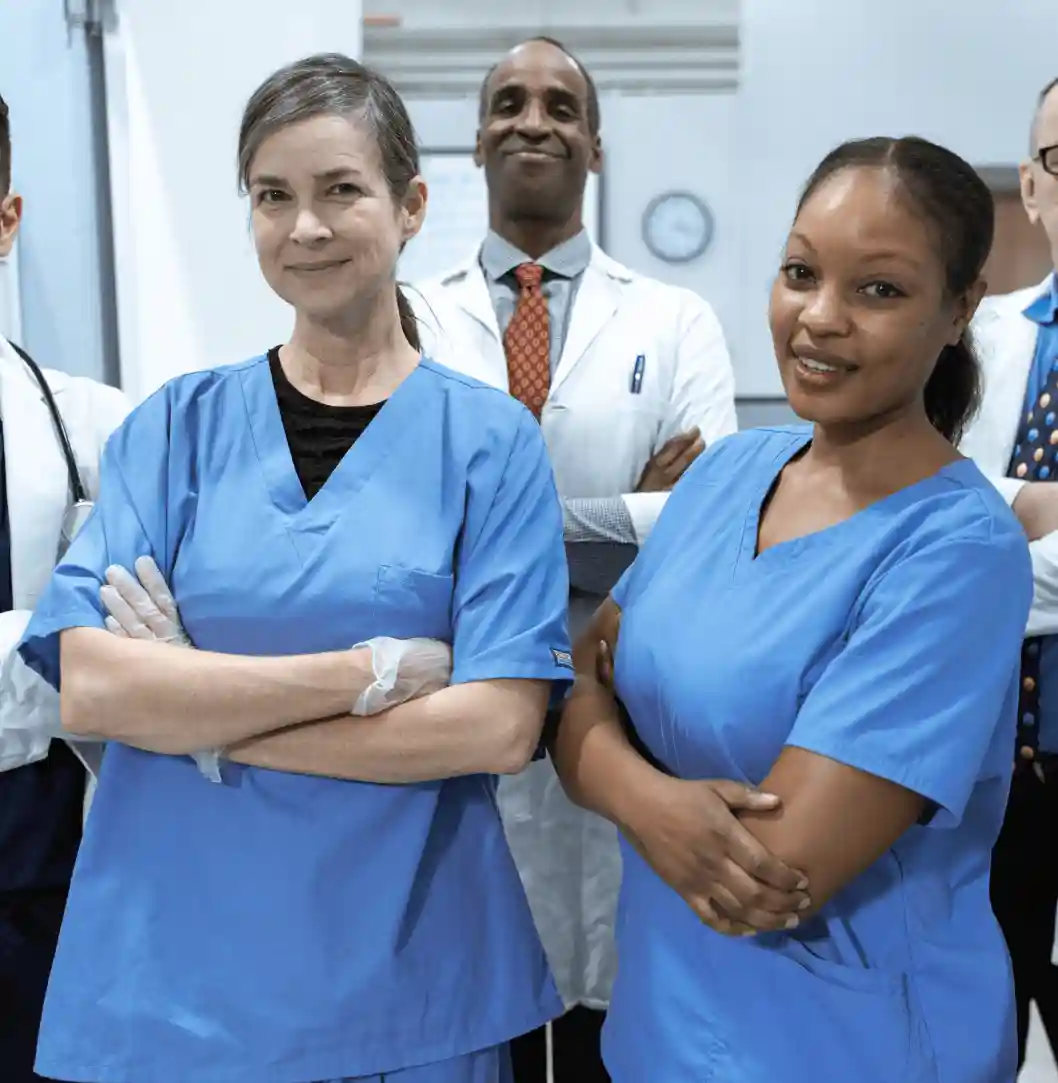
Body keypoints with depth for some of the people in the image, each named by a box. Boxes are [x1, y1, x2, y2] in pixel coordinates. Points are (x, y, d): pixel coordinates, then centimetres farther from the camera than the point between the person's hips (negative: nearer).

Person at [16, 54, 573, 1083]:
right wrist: (369, 671, -17)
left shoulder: (490, 440, -4)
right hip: (172, 961, 2)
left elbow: (498, 727, -13)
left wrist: (196, 709, -13)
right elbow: (89, 686, -10)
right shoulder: (178, 424, 0)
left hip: (408, 971, -1)